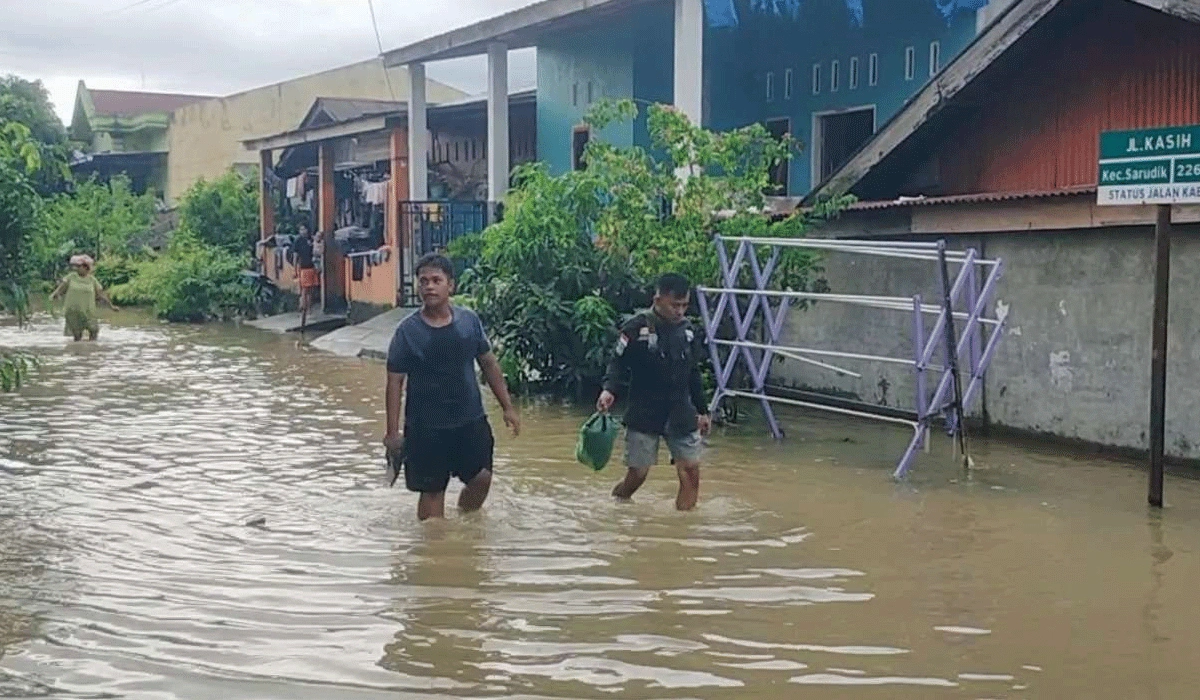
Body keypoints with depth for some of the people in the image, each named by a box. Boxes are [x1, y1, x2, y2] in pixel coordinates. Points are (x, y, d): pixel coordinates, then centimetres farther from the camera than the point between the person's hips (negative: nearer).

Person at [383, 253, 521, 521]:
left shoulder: (469, 320, 0)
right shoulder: (408, 330, -9)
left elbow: (489, 364, 9)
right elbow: (395, 381, -6)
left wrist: (507, 407, 8)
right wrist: (393, 431, -9)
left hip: (471, 419, 3)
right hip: (425, 427, -3)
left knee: (481, 478, 4)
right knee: (432, 489, 5)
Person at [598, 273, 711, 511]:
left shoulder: (688, 331, 7)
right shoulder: (637, 328, -9)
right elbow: (618, 364, -8)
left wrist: (702, 410, 19)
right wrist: (609, 390, -26)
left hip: (681, 415, 5)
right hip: (644, 415, -4)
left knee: (691, 470, -3)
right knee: (638, 473, -1)